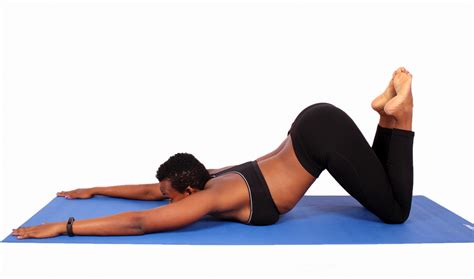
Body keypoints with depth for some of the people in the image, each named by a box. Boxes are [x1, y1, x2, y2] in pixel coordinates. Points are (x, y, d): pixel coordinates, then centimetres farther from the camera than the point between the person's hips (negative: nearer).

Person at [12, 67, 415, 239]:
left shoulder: (210, 198, -14)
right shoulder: (212, 180, 9)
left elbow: (138, 222, -19)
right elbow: (150, 191, 24)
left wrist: (64, 227, -14)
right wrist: (96, 190, 31)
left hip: (325, 135, -8)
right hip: (316, 126, 8)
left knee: (395, 211, 4)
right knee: (380, 192, 25)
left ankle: (399, 114, 1)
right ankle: (389, 112, 13)